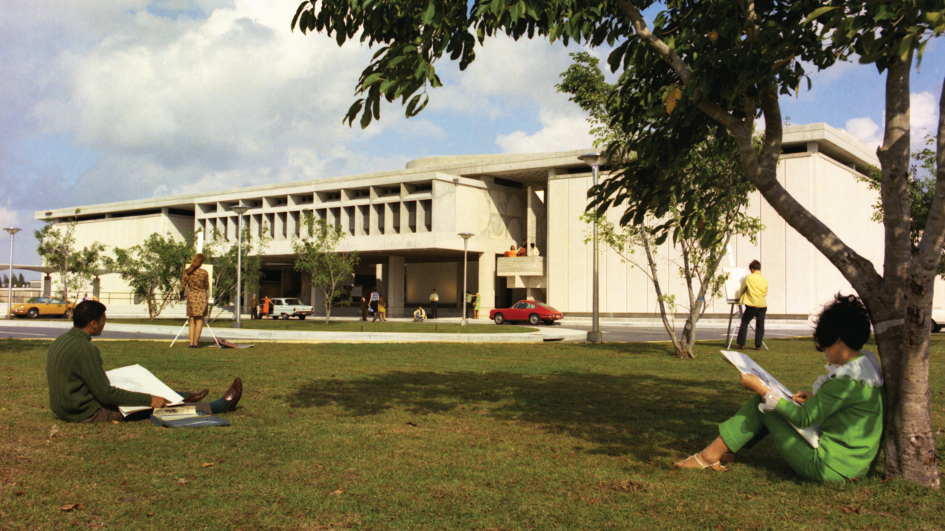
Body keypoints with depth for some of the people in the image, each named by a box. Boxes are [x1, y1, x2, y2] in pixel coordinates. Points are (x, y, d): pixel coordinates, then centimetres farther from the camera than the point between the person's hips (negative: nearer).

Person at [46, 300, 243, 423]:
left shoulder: (61, 342, 3)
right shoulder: (84, 349, -26)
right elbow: (106, 394, -25)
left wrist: (101, 377, 33)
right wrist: (149, 400, -17)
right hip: (89, 413, -9)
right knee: (160, 404, 2)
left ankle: (184, 396, 47)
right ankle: (221, 406, 15)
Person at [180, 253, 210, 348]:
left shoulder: (186, 272, -4)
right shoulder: (204, 273, -11)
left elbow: (182, 286, 4)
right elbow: (207, 287, 1)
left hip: (190, 297, 2)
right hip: (201, 297, -2)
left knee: (192, 321, 10)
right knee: (199, 320, 4)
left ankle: (191, 343, 3)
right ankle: (195, 343, -1)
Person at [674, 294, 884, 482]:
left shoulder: (846, 380, -24)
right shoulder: (868, 364, 4)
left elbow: (803, 418, -19)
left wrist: (762, 390, -12)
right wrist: (816, 399, 13)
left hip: (830, 469, -9)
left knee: (764, 405, 0)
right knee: (767, 401, 13)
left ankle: (712, 455, 10)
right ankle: (724, 449, 20)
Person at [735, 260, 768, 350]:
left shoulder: (748, 277, -2)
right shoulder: (765, 280, 8)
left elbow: (741, 289, 8)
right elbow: (765, 293, 18)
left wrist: (740, 298, 27)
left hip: (752, 305, -4)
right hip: (762, 305, 4)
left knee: (744, 323, 6)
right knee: (760, 326, 8)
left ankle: (741, 343, 4)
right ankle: (758, 345, 7)